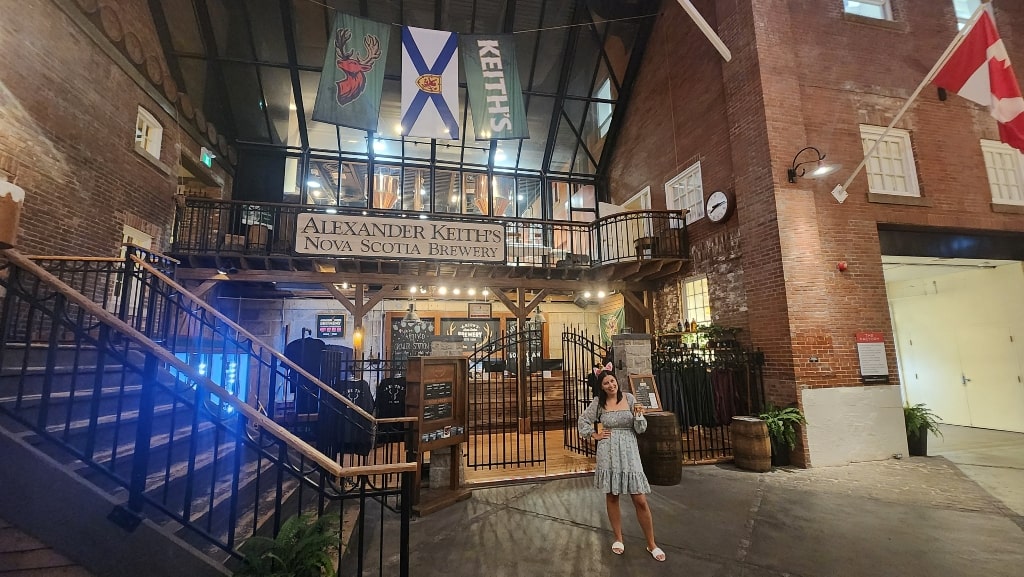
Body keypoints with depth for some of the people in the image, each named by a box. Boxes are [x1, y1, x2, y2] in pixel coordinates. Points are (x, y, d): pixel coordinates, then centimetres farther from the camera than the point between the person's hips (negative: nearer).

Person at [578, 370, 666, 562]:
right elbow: (583, 421, 12)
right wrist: (595, 435, 2)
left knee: (640, 500, 1)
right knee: (611, 497, 11)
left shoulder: (629, 398, -2)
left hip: (629, 452, 0)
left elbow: (640, 429, 0)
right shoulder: (598, 402, -2)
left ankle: (651, 544, 18)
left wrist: (639, 415, -18)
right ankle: (618, 539, 29)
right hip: (608, 453, 0)